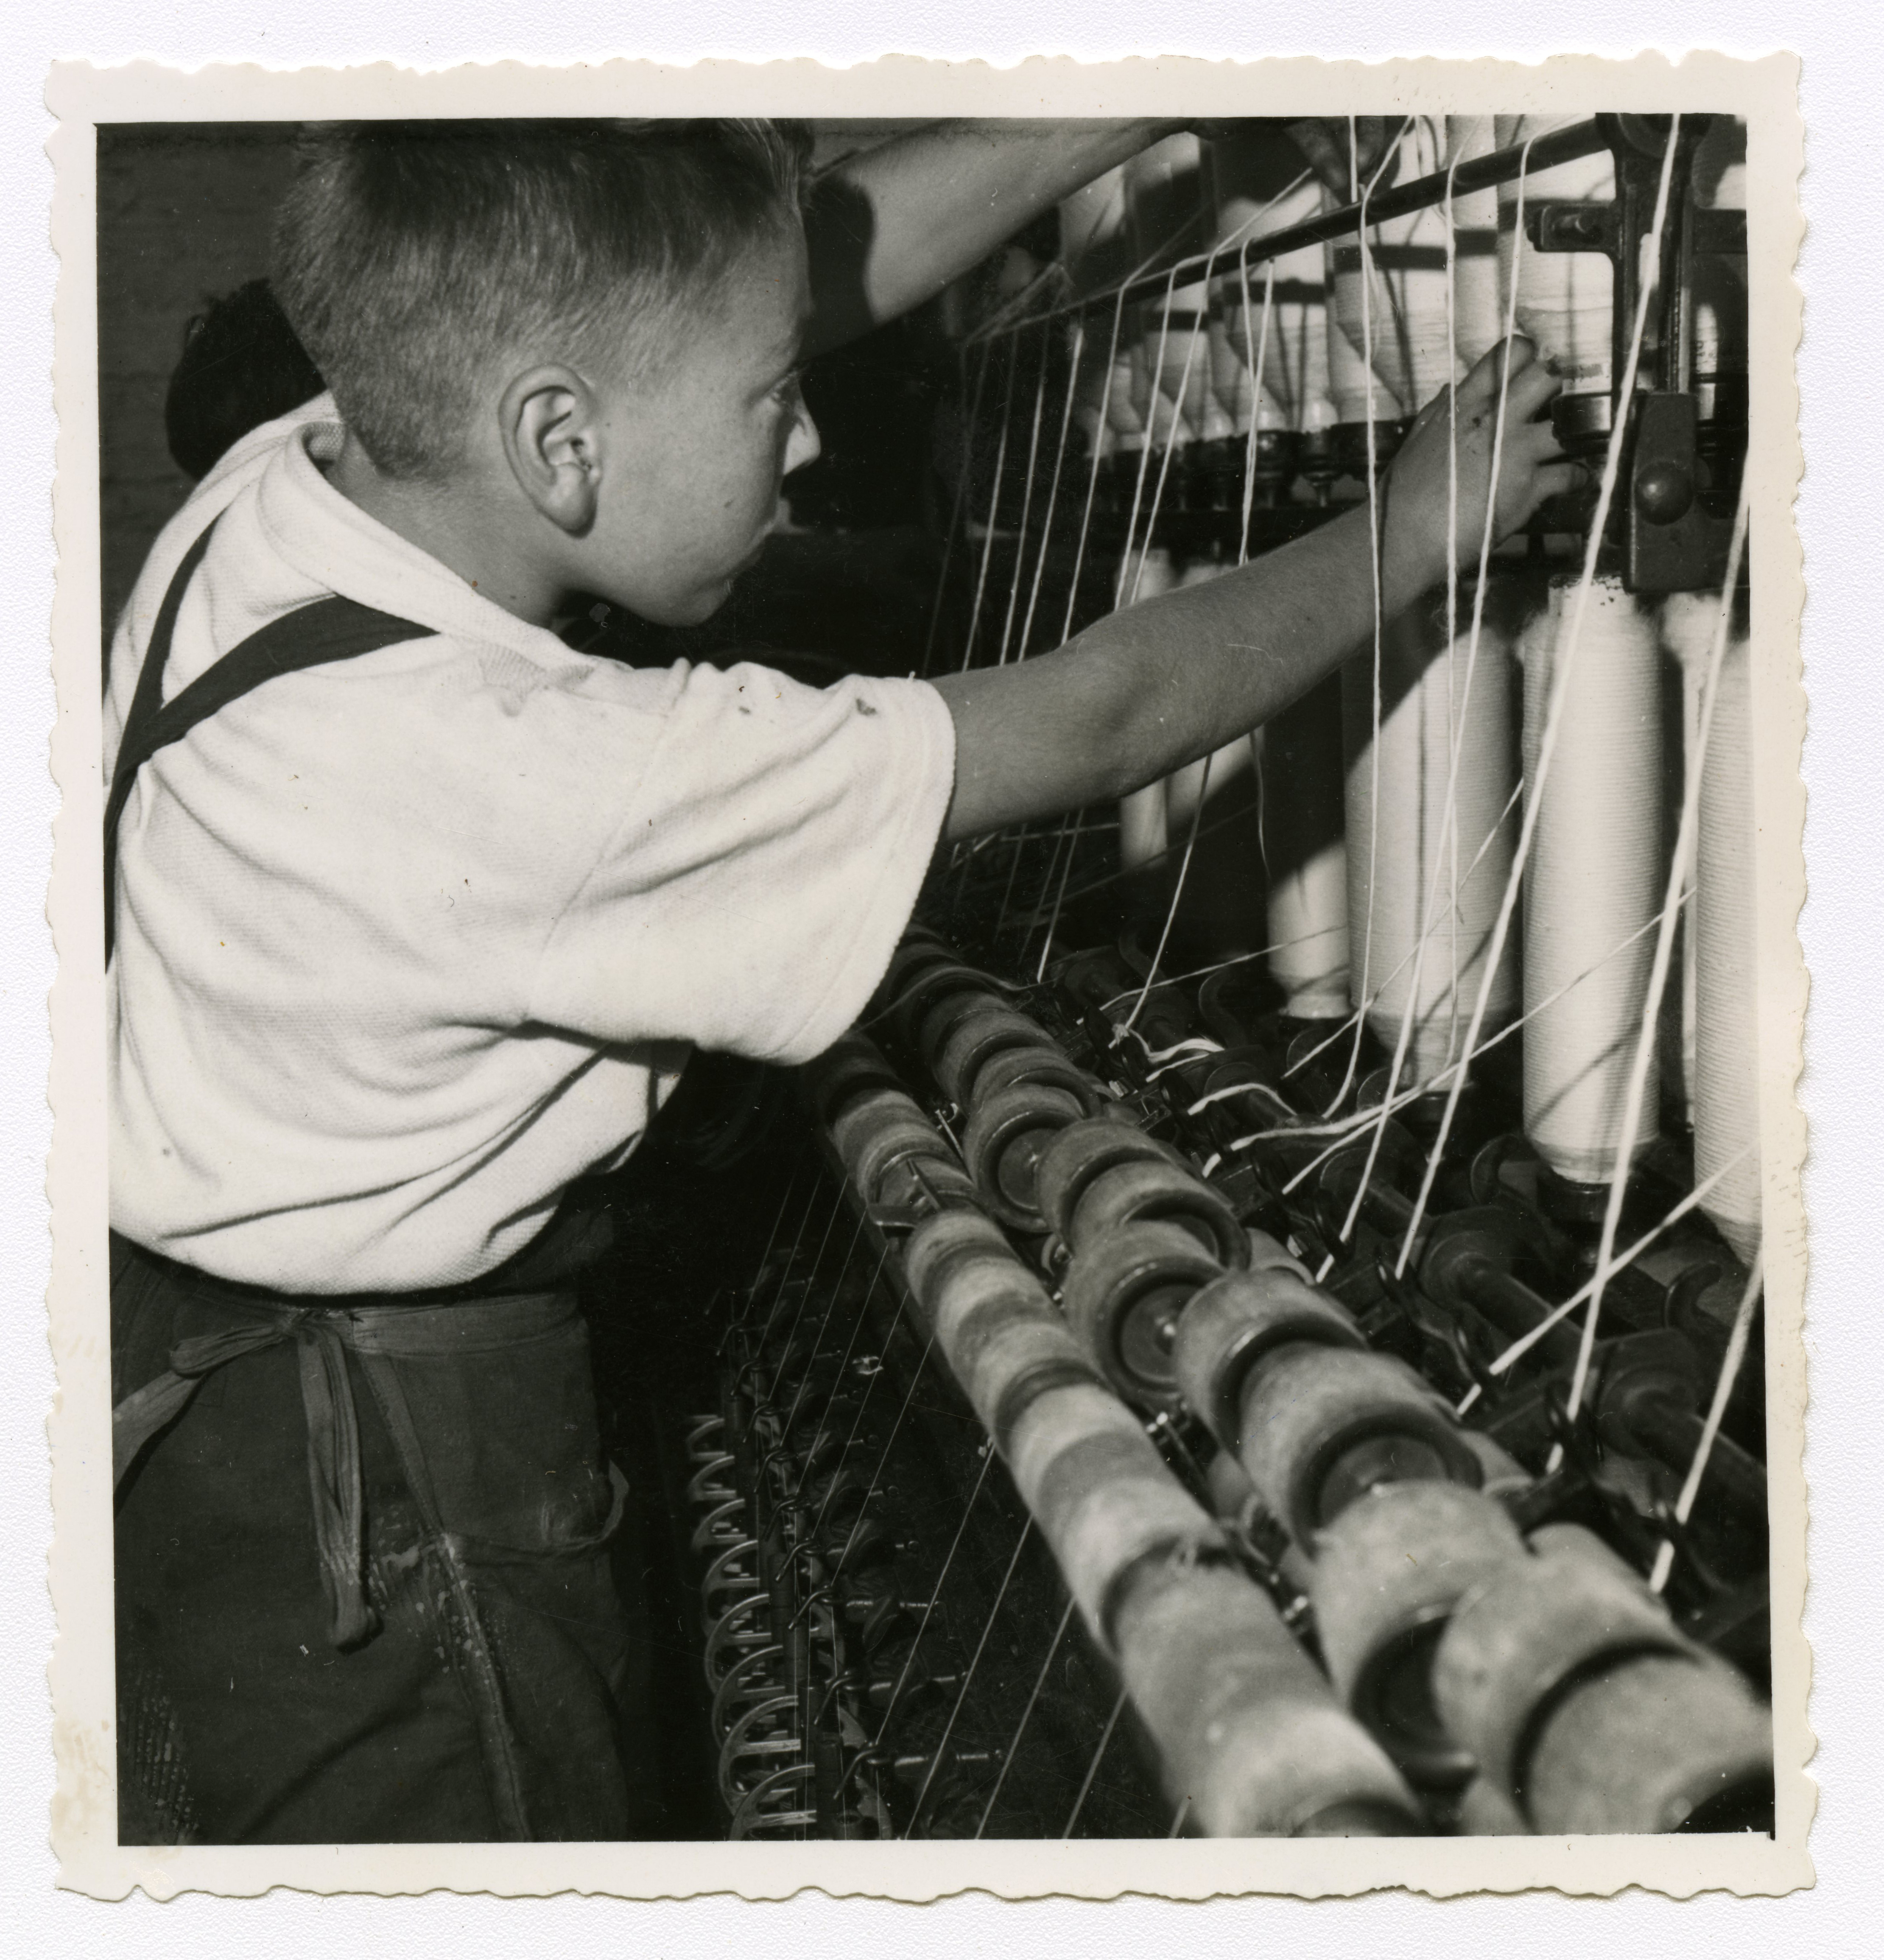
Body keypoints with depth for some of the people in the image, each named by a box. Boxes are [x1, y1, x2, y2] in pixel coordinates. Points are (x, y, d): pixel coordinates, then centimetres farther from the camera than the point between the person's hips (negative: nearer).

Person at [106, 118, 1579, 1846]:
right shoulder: (521, 775, -34)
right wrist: (1412, 537, -9)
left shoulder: (299, 476, -10)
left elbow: (821, 273, -1)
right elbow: (1088, 729, -24)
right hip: (368, 1493, -8)